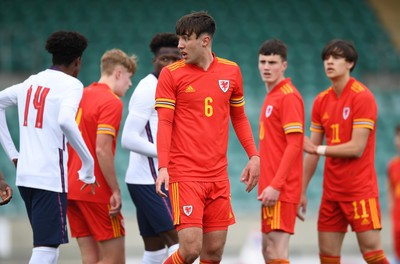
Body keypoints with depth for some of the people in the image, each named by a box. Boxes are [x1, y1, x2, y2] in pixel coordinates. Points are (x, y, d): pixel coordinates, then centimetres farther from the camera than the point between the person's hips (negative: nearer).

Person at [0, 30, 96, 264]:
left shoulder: (31, 82, 15)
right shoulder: (71, 85, -7)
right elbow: (65, 121, -24)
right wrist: (88, 165, -17)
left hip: (25, 174, 7)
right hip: (51, 176, -7)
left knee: (47, 243, 17)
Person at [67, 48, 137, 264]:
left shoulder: (81, 95, 13)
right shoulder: (112, 102, -12)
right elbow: (102, 150, -20)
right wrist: (116, 192, -16)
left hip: (72, 188, 8)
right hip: (97, 191, -8)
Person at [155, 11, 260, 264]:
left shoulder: (231, 71, 9)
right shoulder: (171, 74, -2)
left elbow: (239, 117, 20)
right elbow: (164, 123, -6)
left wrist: (254, 155, 12)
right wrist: (163, 167, -16)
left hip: (218, 175, 4)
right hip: (184, 175, -4)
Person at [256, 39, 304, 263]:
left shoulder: (289, 96, -11)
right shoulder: (272, 96, 17)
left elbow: (294, 145, -17)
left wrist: (276, 185, -22)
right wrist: (266, 183, 16)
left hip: (281, 189, -10)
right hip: (271, 186, 10)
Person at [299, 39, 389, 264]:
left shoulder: (362, 97, -10)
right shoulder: (321, 101, 9)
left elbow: (357, 148, -16)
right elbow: (312, 152, 12)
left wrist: (319, 149, -14)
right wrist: (302, 191, 9)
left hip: (360, 191, -6)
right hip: (331, 192, 6)